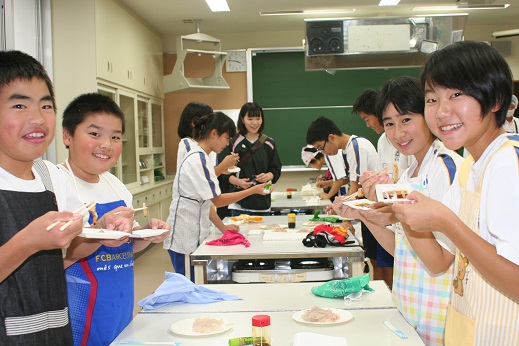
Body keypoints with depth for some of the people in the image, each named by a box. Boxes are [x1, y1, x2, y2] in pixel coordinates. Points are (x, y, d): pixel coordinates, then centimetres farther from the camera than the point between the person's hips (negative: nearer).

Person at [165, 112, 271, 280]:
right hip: (185, 239, -9)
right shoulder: (198, 159, -17)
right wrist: (252, 190, -13)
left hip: (193, 234, 9)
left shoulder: (198, 157, 13)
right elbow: (218, 200, -18)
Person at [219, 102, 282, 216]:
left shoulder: (269, 143, 8)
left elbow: (276, 170, 11)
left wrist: (268, 176, -11)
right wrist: (237, 181, -22)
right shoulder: (233, 142, -2)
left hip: (263, 202, 4)